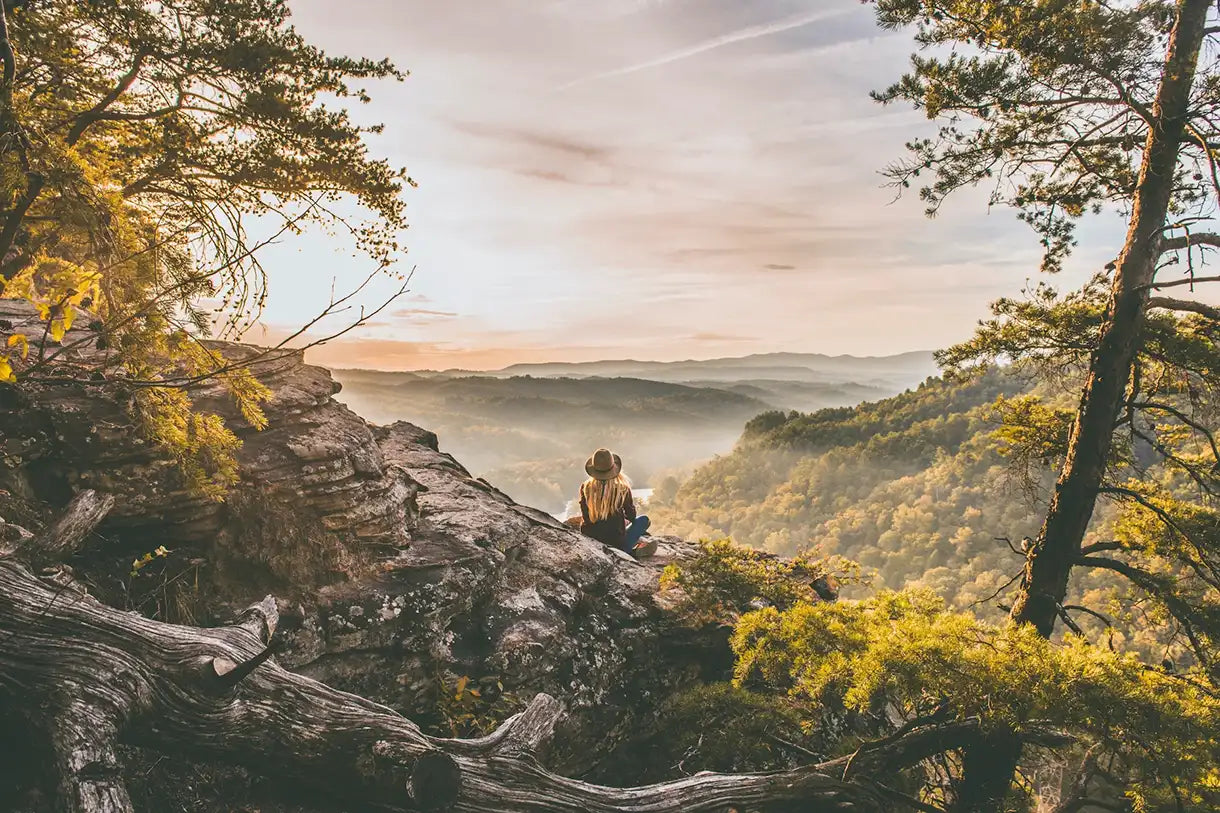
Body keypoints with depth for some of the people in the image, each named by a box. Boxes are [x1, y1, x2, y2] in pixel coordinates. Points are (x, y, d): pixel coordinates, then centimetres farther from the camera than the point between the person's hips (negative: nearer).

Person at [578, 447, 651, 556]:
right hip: (617, 544, -5)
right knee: (644, 519, 19)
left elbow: (585, 517, 2)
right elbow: (631, 516, 1)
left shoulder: (586, 488, -9)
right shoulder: (622, 488, -14)